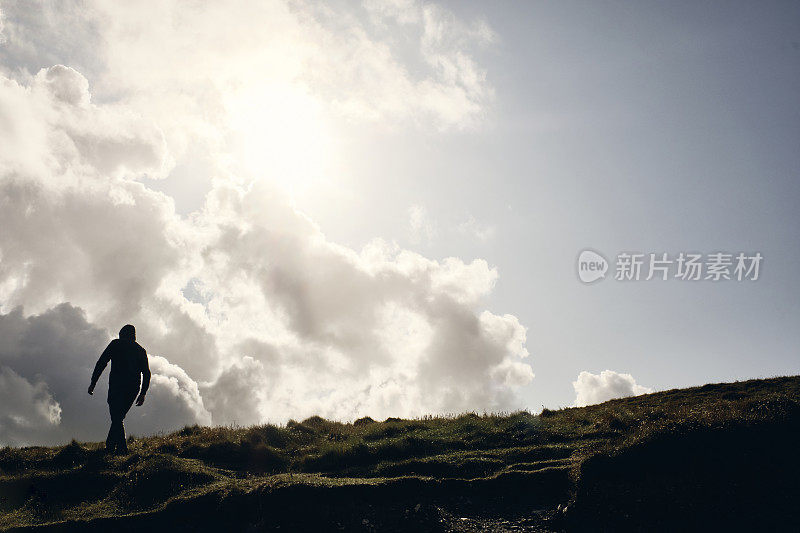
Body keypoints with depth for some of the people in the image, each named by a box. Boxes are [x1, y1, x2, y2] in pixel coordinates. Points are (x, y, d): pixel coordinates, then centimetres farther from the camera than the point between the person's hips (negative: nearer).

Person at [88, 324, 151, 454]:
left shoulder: (115, 344, 7)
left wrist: (93, 383, 2)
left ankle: (122, 447, -12)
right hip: (133, 388, 4)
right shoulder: (141, 350, 15)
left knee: (116, 418, -2)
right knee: (119, 417, 17)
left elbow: (101, 363, -1)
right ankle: (110, 446, 19)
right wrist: (143, 393, 11)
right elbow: (146, 374, 9)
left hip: (117, 386, -4)